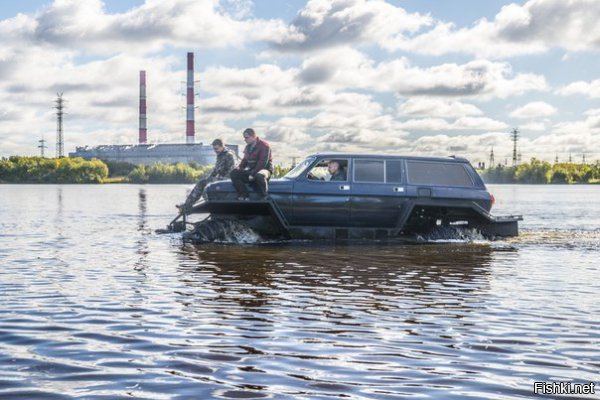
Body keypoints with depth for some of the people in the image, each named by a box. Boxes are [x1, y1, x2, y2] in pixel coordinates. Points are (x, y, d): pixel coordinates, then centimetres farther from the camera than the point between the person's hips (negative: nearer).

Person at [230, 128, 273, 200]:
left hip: (264, 169, -8)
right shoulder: (248, 147, 15)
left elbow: (263, 162, -19)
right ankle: (244, 197, -21)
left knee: (259, 176, -44)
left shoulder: (264, 145, -11)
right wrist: (239, 168, 0)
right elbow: (245, 160, 22)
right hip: (251, 170, 8)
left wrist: (253, 173, -23)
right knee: (234, 173, -14)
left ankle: (264, 198, -27)